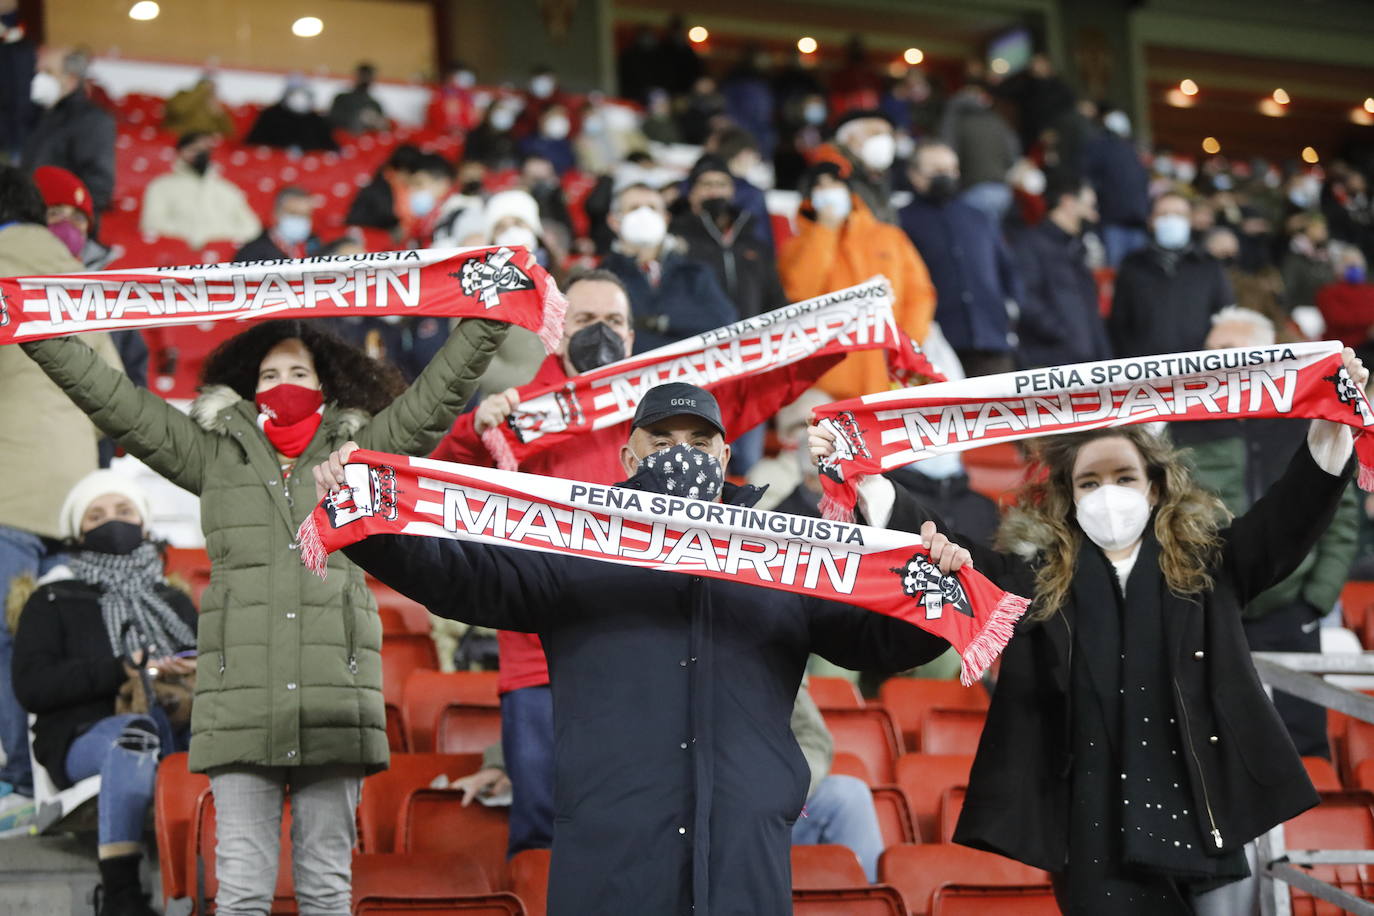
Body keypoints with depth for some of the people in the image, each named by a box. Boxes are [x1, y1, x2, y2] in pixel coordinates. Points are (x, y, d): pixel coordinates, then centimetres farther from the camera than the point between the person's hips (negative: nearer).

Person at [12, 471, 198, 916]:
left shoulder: (173, 601, 32)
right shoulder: (53, 601, 18)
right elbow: (31, 686, 2)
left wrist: (194, 668, -4)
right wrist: (119, 671, -10)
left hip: (175, 731, 3)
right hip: (82, 738, -3)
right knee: (135, 731, -42)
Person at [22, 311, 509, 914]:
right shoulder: (214, 454, 15)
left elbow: (434, 397, 12)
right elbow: (113, 400, 14)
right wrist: (36, 331, 11)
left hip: (333, 703, 0)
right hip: (240, 701, 0)